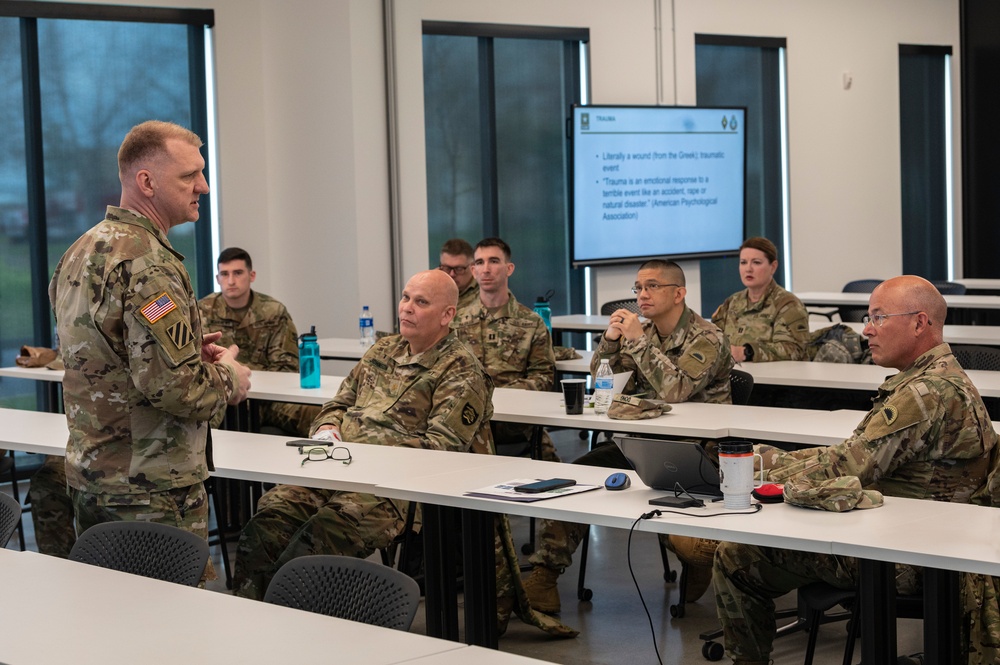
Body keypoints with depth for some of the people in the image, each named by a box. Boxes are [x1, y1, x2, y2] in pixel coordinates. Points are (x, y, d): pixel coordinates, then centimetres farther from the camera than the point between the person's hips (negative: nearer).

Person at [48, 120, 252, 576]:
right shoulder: (146, 264, -20)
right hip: (150, 492, -10)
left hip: (89, 475, 10)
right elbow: (172, 386, -27)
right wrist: (229, 378, -7)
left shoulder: (80, 252, 11)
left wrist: (190, 351, 11)